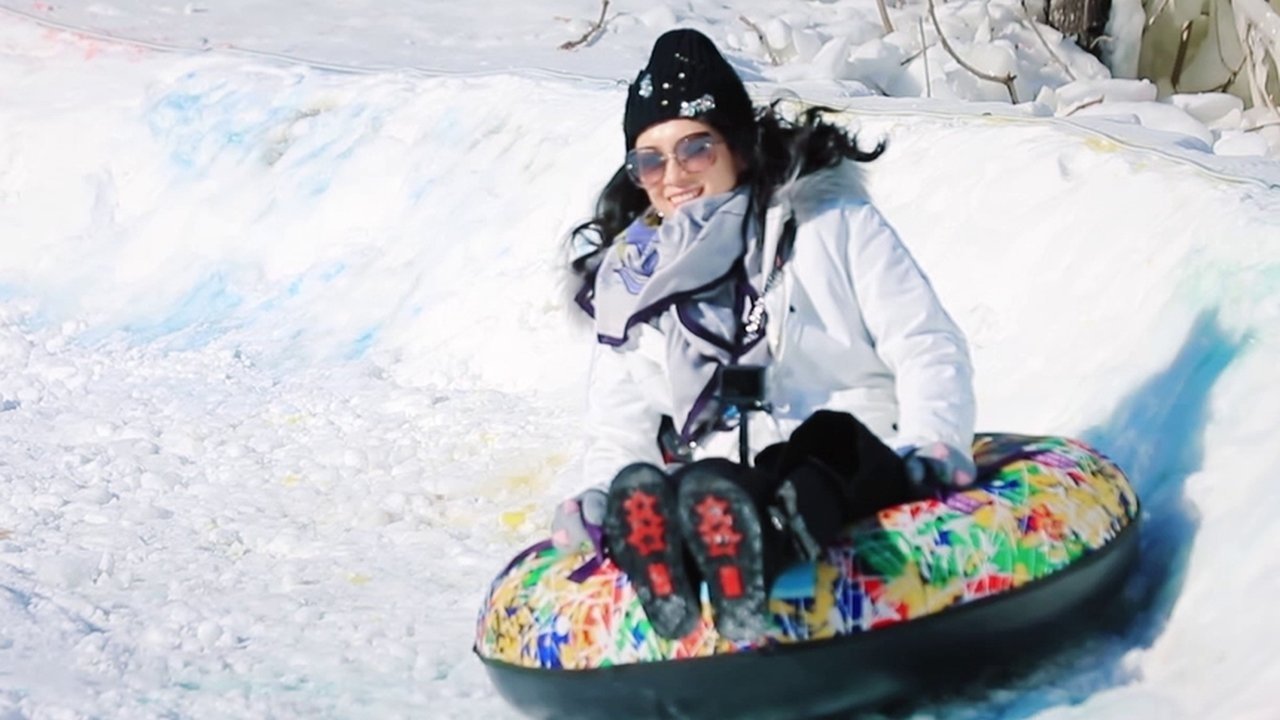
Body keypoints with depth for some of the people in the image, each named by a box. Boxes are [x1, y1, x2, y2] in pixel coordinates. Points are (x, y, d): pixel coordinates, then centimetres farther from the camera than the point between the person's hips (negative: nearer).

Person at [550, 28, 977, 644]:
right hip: (722, 491, 2)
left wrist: (933, 449, -16)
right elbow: (620, 428, 21)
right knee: (640, 497, -33)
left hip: (857, 471, -2)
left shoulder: (830, 221, 10)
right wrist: (603, 498, -2)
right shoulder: (630, 281, 19)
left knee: (827, 436, -37)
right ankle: (666, 577, -68)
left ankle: (757, 552, -69)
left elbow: (927, 348, 4)